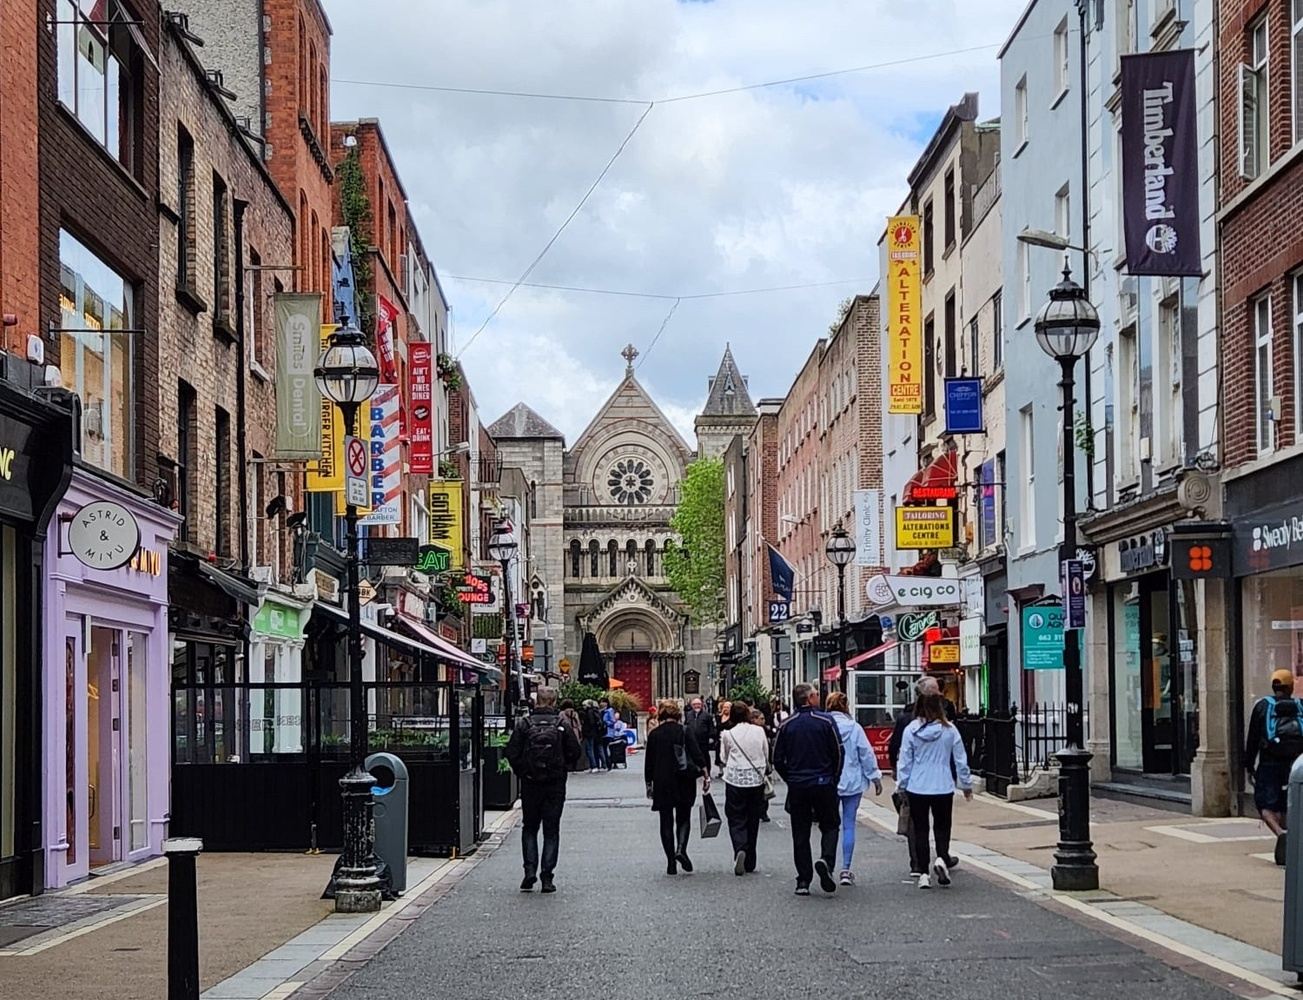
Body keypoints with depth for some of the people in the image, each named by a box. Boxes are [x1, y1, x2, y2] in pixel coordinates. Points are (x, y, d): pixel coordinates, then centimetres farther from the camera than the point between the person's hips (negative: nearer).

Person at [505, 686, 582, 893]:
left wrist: (521, 772, 6)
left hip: (530, 784, 0)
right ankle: (547, 877, 2)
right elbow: (575, 752, -3)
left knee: (529, 829, 13)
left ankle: (530, 871, 0)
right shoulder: (562, 725, -3)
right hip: (555, 785, 0)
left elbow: (511, 752, -6)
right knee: (551, 831, 6)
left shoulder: (524, 724, -4)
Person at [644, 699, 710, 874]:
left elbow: (650, 762, 4)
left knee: (666, 821, 7)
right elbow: (697, 754, -10)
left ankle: (671, 863, 3)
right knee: (684, 818, 12)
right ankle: (681, 849, -14)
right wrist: (705, 774, -8)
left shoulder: (654, 734, 0)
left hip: (662, 783, 0)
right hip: (685, 783, 0)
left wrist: (649, 784, 12)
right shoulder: (685, 731, -2)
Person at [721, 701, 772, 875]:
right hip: (756, 780, 2)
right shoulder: (759, 731, -2)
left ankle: (740, 850, -25)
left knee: (736, 820, 2)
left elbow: (724, 758, 4)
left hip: (735, 781, -2)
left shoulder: (728, 734, -7)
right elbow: (767, 756, 8)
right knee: (753, 820, 11)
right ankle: (750, 863, 15)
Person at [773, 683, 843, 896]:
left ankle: (803, 881, 5)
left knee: (800, 833, 8)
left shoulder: (787, 726, 1)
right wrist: (833, 779, 10)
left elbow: (778, 760, 3)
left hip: (797, 787, 2)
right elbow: (838, 754, -4)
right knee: (830, 826, 11)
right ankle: (826, 860, -16)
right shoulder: (826, 721, -6)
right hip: (823, 784, -2)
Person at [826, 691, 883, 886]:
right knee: (849, 825, 5)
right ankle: (846, 870, 3)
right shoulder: (854, 728, -8)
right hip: (852, 783, -1)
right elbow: (867, 754, -4)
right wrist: (875, 777, 6)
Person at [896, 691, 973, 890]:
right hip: (943, 788, 0)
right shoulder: (949, 730, -5)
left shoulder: (911, 730, -6)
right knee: (942, 827, 13)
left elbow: (904, 761, -1)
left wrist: (902, 785, 11)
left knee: (920, 830, 8)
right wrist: (966, 784, 15)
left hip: (917, 788, 0)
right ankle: (941, 859, -13)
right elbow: (961, 761, 3)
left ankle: (924, 874, 6)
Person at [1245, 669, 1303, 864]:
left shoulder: (1262, 706, 1)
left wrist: (1249, 765, 6)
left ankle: (1280, 833, -26)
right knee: (1286, 806, 13)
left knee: (1266, 805, -1)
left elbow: (1252, 739, 1)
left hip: (1269, 763, -2)